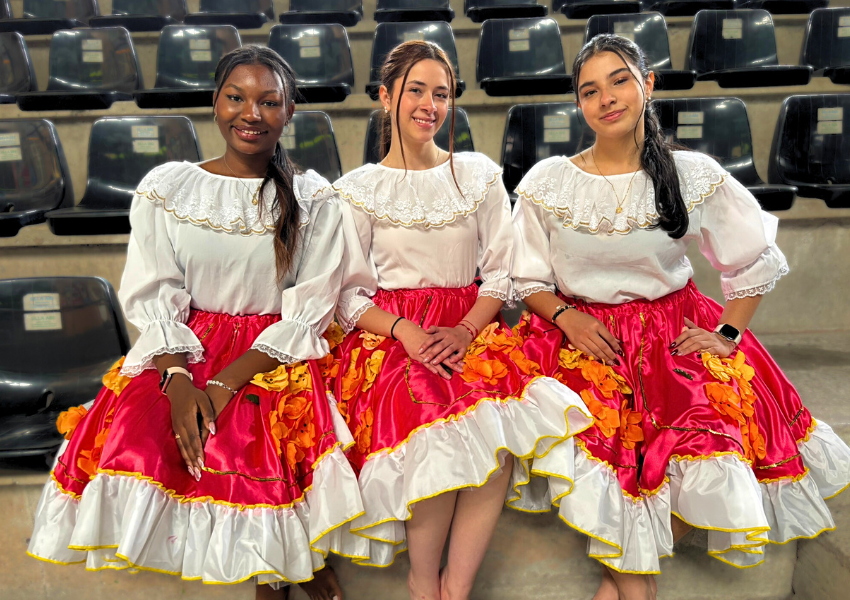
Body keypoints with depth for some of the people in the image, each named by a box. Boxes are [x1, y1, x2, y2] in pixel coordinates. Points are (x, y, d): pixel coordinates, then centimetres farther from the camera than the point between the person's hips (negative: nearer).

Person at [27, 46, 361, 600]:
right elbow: (155, 298, 2)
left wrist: (227, 383, -16)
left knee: (260, 452, -30)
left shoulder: (315, 200, 2)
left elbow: (309, 310, -4)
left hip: (277, 355, -2)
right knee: (134, 443, -24)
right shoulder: (166, 189, 6)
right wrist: (178, 381, -17)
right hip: (182, 352, 2)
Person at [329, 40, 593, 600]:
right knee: (436, 426, -31)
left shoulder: (480, 175, 12)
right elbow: (350, 294, 1)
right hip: (388, 333, -1)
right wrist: (406, 332, -16)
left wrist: (465, 331, -10)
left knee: (497, 432, -29)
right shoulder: (358, 189, 7)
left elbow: (500, 273, 7)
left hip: (470, 327, 2)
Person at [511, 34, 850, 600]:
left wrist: (727, 334, -1)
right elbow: (529, 280, 6)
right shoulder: (547, 182, 1)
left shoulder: (694, 175, 0)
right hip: (580, 334, 0)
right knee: (597, 439, -29)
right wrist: (567, 316, -12)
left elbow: (757, 261, 9)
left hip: (673, 334, 1)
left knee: (710, 447, -24)